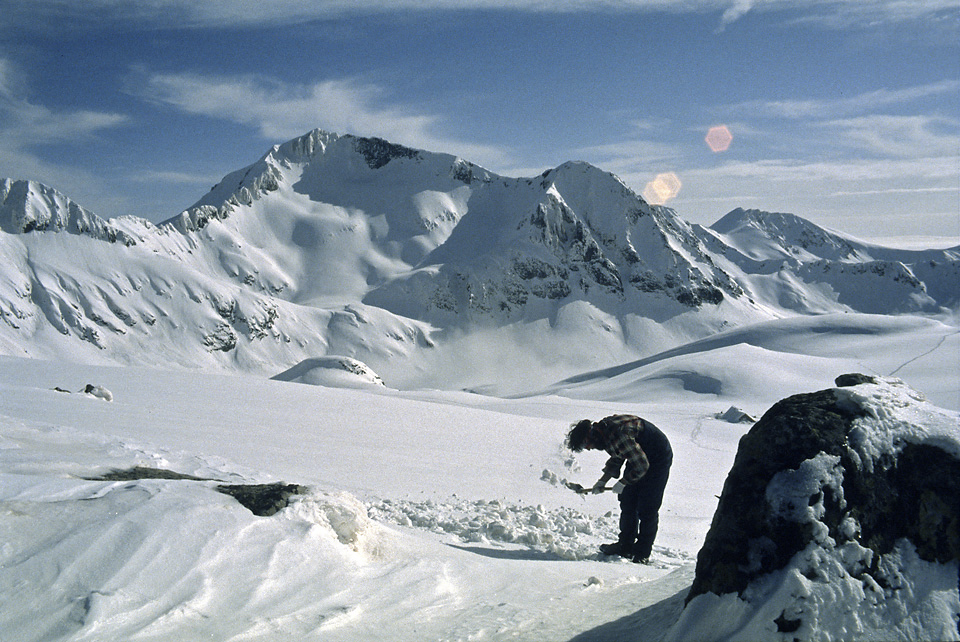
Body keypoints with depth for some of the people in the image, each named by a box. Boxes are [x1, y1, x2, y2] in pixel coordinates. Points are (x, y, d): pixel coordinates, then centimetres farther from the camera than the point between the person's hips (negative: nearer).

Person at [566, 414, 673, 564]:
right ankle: (625, 547, 19)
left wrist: (622, 483, -14)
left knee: (646, 509, -8)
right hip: (639, 456, 9)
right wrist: (603, 480, 6)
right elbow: (617, 457, 12)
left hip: (658, 460, -9)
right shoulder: (603, 427, -5)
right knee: (627, 502, 9)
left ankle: (642, 554, 1)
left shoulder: (620, 437, -35)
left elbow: (642, 466, -27)